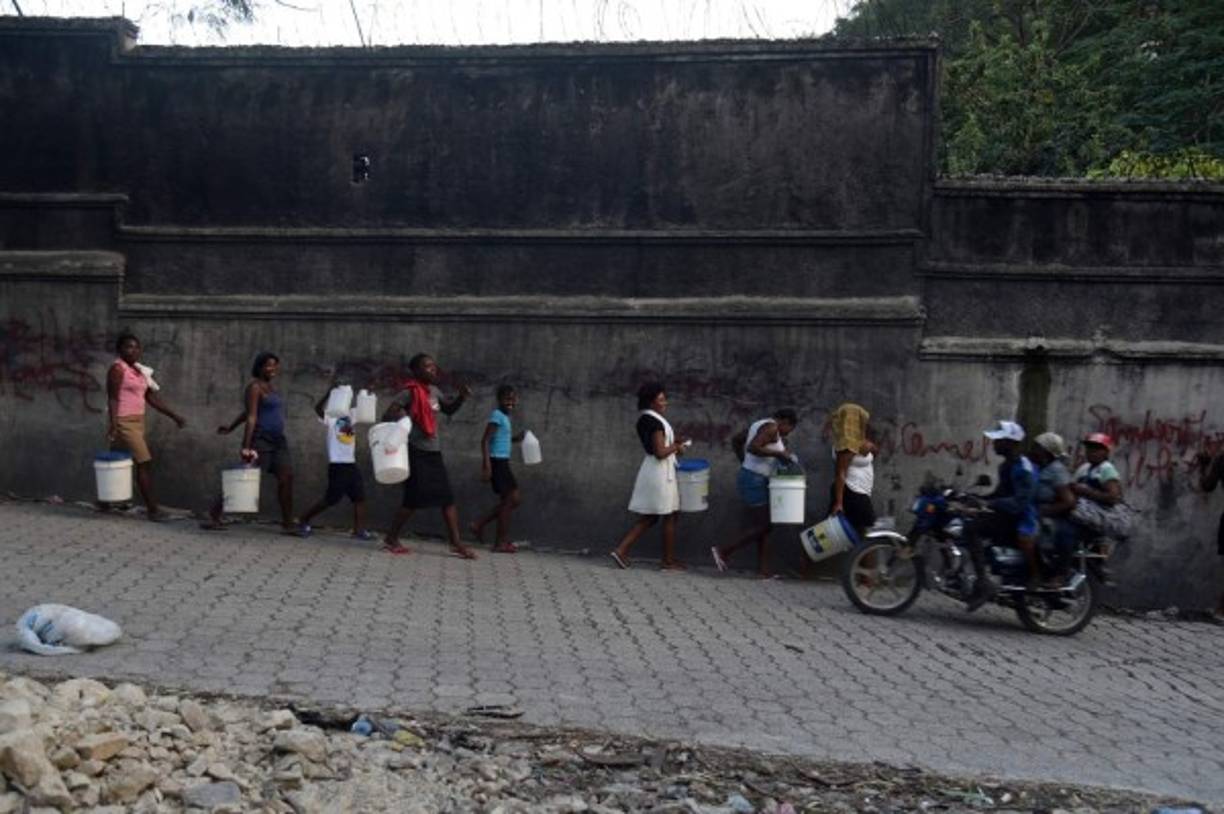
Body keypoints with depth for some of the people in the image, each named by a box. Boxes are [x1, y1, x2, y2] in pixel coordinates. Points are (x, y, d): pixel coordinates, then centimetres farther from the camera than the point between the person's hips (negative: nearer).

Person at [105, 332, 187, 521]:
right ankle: (152, 509, -5)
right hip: (124, 421, -8)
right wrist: (113, 423, -26)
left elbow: (152, 398, 17)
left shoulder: (140, 371, 14)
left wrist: (174, 416, 14)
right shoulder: (117, 368, -9)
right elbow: (112, 398, -16)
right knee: (145, 462, -9)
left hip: (137, 421, 8)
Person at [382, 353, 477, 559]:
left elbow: (449, 409, 24)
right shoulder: (410, 393, -11)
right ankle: (391, 540, 11)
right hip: (416, 452, -7)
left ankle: (456, 543, 6)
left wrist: (462, 397, 7)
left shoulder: (434, 391, 11)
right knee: (414, 499, -5)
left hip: (434, 452, 7)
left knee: (448, 497, 3)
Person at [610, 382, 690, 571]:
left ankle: (621, 550, 6)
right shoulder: (655, 422, -19)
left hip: (650, 470, 9)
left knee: (648, 518, 13)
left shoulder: (644, 419, 10)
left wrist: (674, 442, 11)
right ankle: (669, 561, 13)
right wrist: (676, 447, -8)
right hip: (661, 472, -9)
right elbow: (660, 452, -24)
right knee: (669, 517, 4)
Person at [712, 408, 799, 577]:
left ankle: (762, 567, 14)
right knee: (762, 526, -6)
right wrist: (778, 453, -19)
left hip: (750, 478, 11)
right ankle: (723, 551, -1)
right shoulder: (772, 427, -13)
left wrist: (745, 460, 26)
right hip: (754, 481, -11)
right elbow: (752, 447, -28)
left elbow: (736, 441, 21)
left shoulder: (760, 425, 15)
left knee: (764, 525, 12)